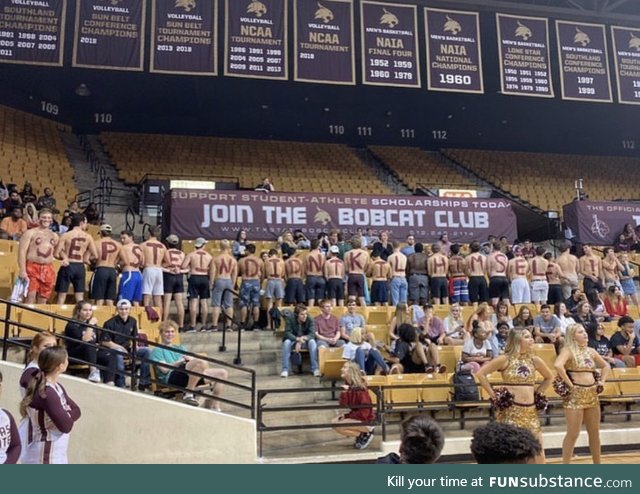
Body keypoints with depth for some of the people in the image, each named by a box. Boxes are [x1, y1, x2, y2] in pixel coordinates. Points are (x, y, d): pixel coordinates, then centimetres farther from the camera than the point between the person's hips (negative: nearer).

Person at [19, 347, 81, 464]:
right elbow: (65, 425, -24)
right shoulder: (46, 393, -24)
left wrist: (66, 413, -11)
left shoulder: (56, 387, 7)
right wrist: (68, 413, -4)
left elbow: (76, 411, 9)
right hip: (43, 458, -10)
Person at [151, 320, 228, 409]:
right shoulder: (157, 350, 14)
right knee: (202, 363, -34)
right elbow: (165, 369, -4)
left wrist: (191, 359, -3)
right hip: (171, 378, -7)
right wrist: (182, 361, -8)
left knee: (222, 373, -6)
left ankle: (214, 406, -9)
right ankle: (188, 394, -27)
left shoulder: (180, 348, 36)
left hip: (192, 375, 7)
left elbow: (193, 360, 20)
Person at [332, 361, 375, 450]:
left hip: (366, 420, -9)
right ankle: (361, 434, 9)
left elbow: (364, 412, -23)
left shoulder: (360, 388, -23)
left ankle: (365, 435, -4)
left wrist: (347, 416, -16)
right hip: (356, 416, 9)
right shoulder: (348, 386, 2)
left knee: (338, 426, -20)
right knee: (334, 422, 3)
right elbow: (343, 405, -1)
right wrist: (344, 392, -18)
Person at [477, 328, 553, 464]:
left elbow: (549, 377, 24)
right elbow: (480, 374, -7)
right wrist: (493, 394, -6)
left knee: (539, 451, 5)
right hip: (511, 410, -5)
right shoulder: (505, 359, -6)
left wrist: (538, 391, 12)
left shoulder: (534, 360, 7)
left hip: (530, 411, 5)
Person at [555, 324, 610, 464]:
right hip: (575, 395, -7)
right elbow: (558, 365, -28)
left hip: (592, 395, 7)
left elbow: (605, 366, 26)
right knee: (573, 433, -3)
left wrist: (602, 381, 12)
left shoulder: (591, 351, 11)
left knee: (594, 432, 14)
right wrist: (569, 383, -21)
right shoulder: (568, 350, -9)